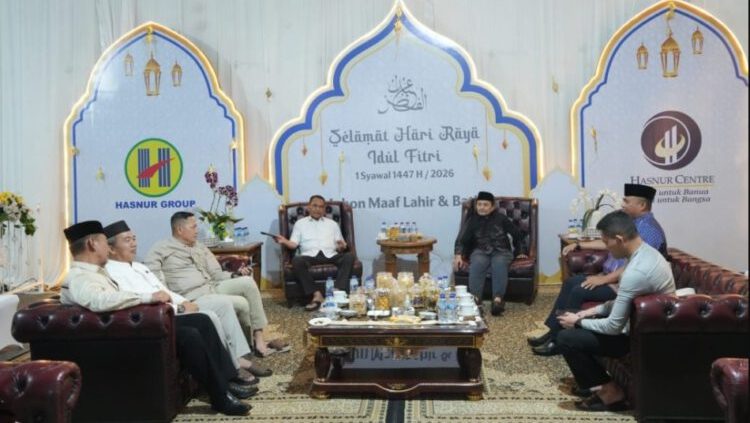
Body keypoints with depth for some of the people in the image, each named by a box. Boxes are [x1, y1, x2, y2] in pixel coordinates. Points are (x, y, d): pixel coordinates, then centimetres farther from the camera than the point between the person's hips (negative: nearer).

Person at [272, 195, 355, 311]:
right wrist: (284, 241, -12)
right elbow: (294, 244, 9)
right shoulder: (300, 223, 22)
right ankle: (316, 295, -37)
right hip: (310, 256, -1)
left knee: (349, 256, -29)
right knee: (297, 260, -35)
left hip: (330, 255, 1)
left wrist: (342, 246, -6)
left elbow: (340, 247, 18)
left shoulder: (332, 224, 26)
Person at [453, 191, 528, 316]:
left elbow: (517, 234, 17)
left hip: (501, 251, -1)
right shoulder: (472, 220, 10)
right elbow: (462, 239, 2)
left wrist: (521, 251, 13)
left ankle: (498, 299, -52)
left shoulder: (501, 218, 8)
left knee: (499, 264, -36)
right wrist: (459, 255, -14)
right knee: (477, 263, -34)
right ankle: (475, 298, -49)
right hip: (481, 251, 1)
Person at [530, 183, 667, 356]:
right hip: (611, 276, 11)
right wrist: (579, 245, 22)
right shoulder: (633, 222, 11)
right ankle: (552, 330, 4)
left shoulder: (649, 230, -22)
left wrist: (603, 279, -27)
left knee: (579, 291, -21)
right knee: (570, 282, 5)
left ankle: (557, 340, -9)